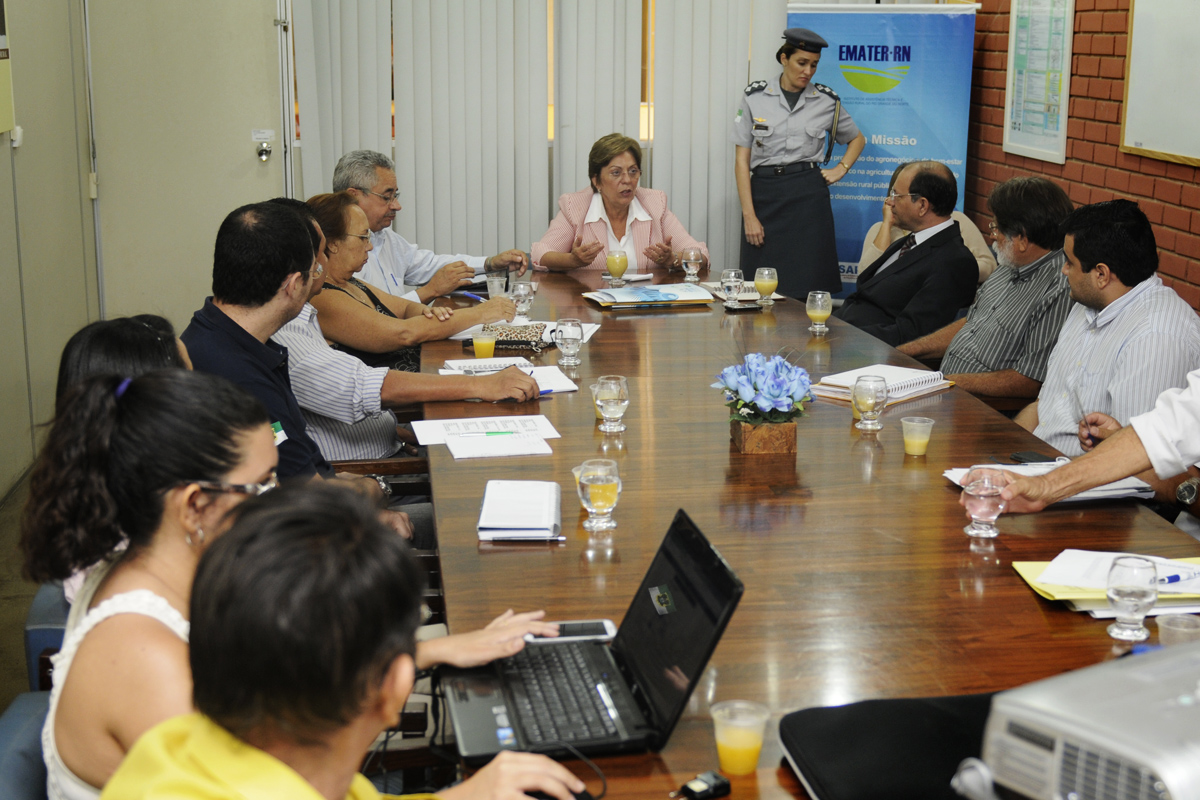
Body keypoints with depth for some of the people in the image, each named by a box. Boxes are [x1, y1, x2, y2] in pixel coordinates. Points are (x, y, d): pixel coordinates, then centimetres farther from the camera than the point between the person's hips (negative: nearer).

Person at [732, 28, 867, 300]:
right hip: (763, 194, 0)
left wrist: (841, 169, 6)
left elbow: (857, 138, 25)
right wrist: (748, 215, -7)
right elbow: (742, 159, 1)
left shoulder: (827, 101, 7)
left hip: (808, 196, 0)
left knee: (805, 288, -6)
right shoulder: (755, 96, 3)